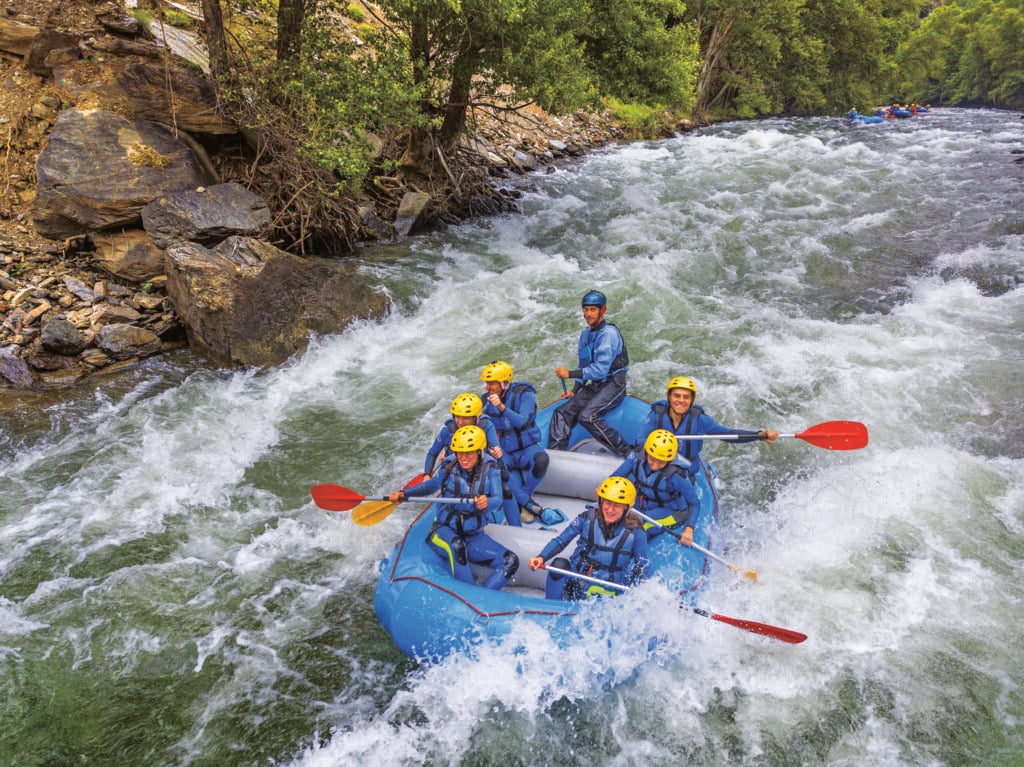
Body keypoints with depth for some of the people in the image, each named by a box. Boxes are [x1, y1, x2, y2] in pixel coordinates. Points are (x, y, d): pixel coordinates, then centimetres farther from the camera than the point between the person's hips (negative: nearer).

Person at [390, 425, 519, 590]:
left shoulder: (489, 469, -6)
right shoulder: (448, 466, -6)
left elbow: (497, 500, -17)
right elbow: (432, 485, 12)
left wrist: (487, 502, -41)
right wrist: (404, 494, 0)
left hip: (474, 536, 2)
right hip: (444, 530, -2)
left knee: (511, 561, -16)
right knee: (456, 545, -39)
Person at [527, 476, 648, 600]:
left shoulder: (635, 533, -8)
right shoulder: (588, 518, -6)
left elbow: (642, 568, -1)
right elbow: (560, 540, -5)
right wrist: (541, 557, -22)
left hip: (607, 594, -1)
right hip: (575, 584, 1)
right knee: (559, 564, -26)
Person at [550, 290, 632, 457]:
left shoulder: (608, 333, -14)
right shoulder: (585, 334, 13)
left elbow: (601, 369, -22)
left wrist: (570, 374, -23)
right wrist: (575, 391, 6)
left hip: (613, 385, -8)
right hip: (594, 386, 8)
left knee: (587, 416, -29)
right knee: (562, 413, -8)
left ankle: (626, 452, -20)